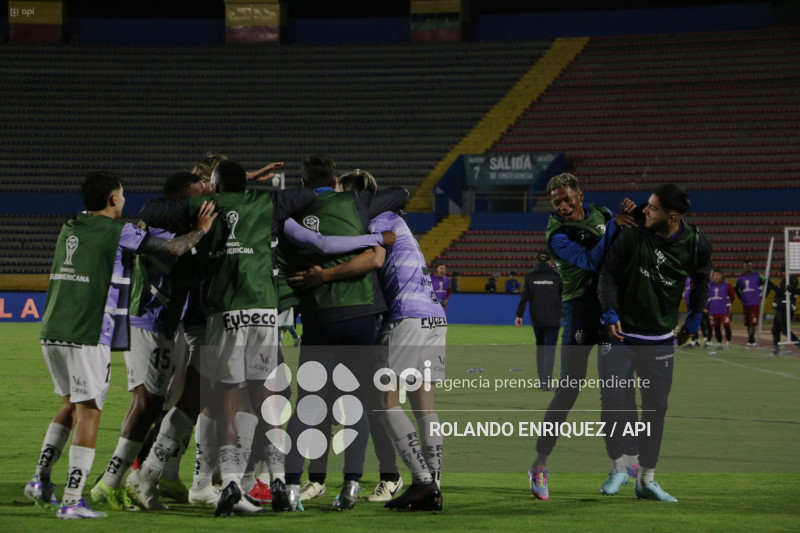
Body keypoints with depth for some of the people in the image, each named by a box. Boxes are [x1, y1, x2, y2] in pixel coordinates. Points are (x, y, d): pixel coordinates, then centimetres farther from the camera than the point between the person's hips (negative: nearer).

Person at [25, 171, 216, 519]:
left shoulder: (69, 228, 15)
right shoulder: (119, 232, -5)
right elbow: (173, 249, -1)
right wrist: (200, 231, 16)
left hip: (52, 333, 7)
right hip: (88, 337, -7)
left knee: (70, 406, 22)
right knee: (88, 413, -3)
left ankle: (41, 480, 18)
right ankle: (72, 501, -7)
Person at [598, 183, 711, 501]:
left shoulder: (695, 246, -8)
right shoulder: (632, 237, -14)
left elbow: (701, 281, 12)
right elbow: (608, 273, -5)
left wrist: (693, 321, 15)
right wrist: (610, 313, -17)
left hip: (660, 341, 1)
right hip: (621, 334, -1)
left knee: (656, 408, 2)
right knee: (612, 399, -8)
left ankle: (646, 479, 13)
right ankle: (618, 467, 10)